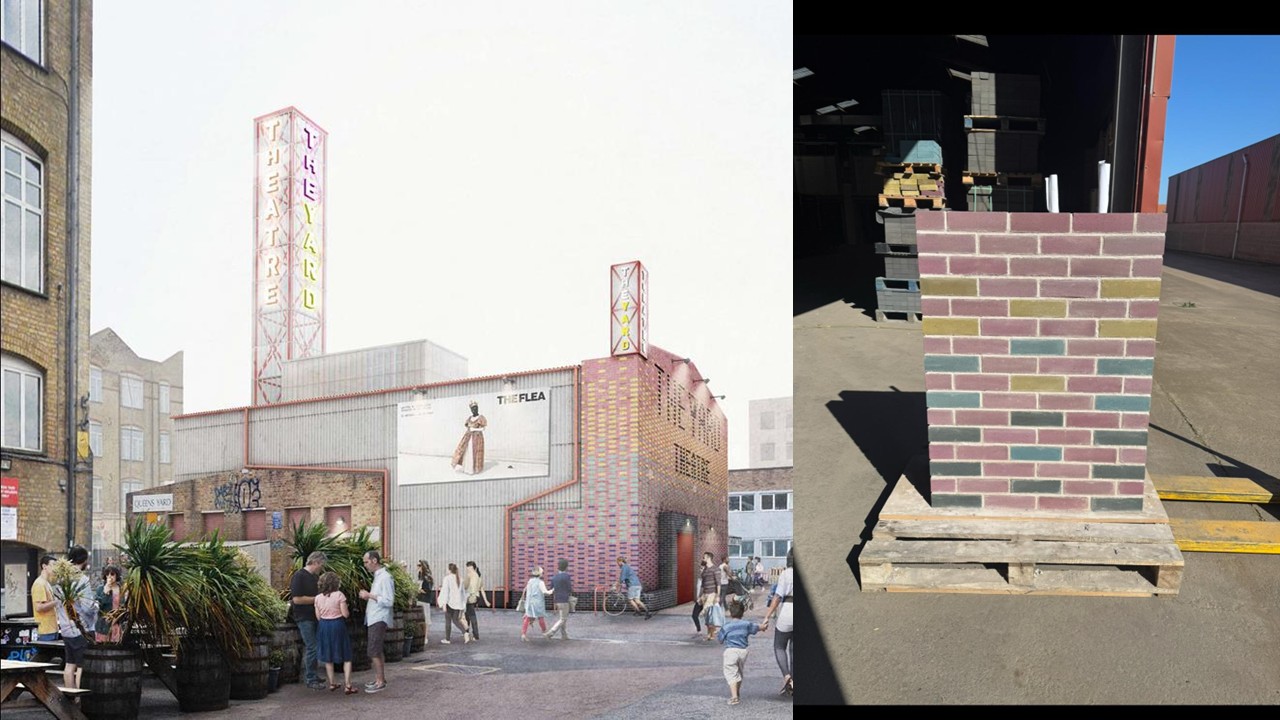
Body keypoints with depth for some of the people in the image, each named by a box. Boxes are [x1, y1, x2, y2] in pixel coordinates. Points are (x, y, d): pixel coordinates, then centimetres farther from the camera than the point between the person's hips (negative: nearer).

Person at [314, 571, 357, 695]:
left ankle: (331, 684, 21)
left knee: (328, 658, 17)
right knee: (346, 657, 4)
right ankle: (347, 685, -3)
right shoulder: (339, 595, -12)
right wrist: (347, 609, 8)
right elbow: (345, 614, -13)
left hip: (324, 626, 4)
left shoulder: (318, 598, -1)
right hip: (338, 625, -4)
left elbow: (318, 616, 4)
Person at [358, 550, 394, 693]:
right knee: (377, 651, 14)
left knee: (374, 651, -10)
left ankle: (380, 682, -6)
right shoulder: (377, 576, 14)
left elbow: (388, 601, -20)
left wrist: (370, 595, -18)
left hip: (379, 620, -10)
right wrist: (367, 595, 8)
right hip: (374, 619, 10)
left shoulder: (385, 577, -16)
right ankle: (380, 678, 21)